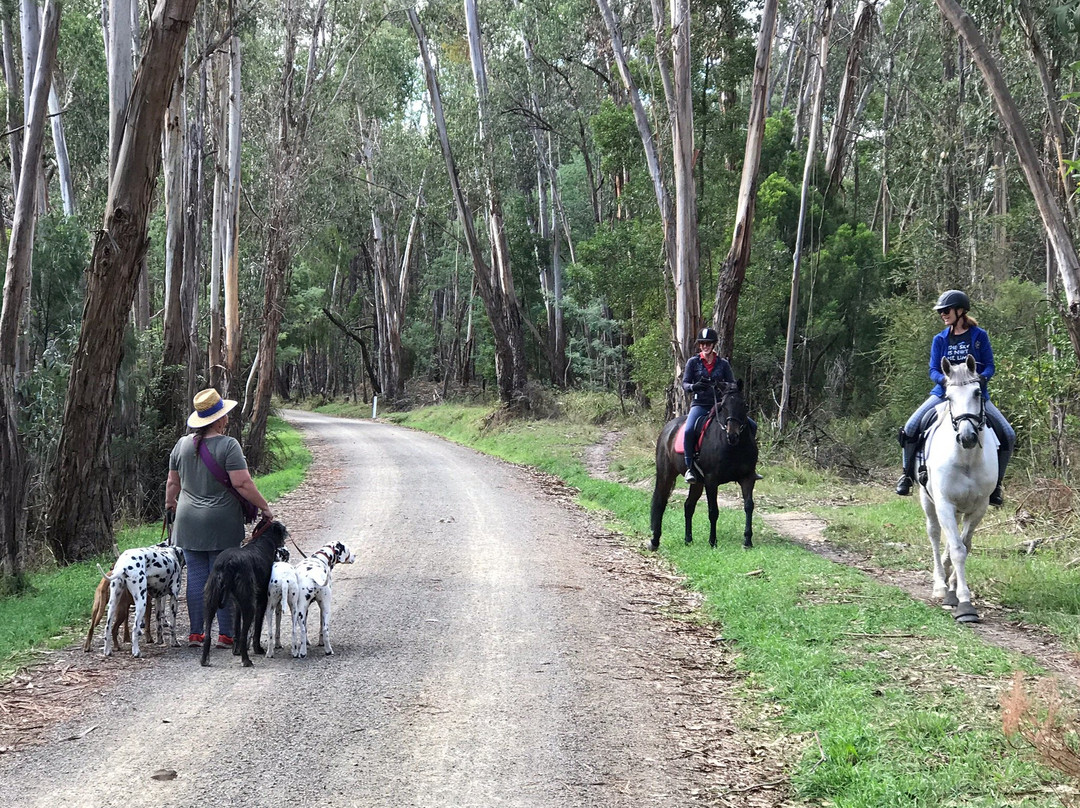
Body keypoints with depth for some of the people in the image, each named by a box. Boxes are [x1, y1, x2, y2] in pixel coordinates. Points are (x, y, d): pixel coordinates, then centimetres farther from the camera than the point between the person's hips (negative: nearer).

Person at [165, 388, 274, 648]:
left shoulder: (182, 444, 5)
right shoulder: (228, 445, -12)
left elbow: (173, 483, 15)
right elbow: (242, 484, -16)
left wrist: (170, 504, 32)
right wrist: (264, 507, -5)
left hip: (189, 522, 4)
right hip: (222, 524, -4)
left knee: (196, 576, 7)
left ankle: (196, 633, 8)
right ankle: (225, 634, 2)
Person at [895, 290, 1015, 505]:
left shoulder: (979, 336, 2)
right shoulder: (940, 340, 7)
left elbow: (990, 366, 0)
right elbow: (933, 370, 3)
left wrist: (981, 378, -23)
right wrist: (944, 379, -21)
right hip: (944, 393, 1)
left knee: (1007, 435, -15)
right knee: (911, 427, -19)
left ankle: (996, 482, 2)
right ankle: (907, 474, 0)